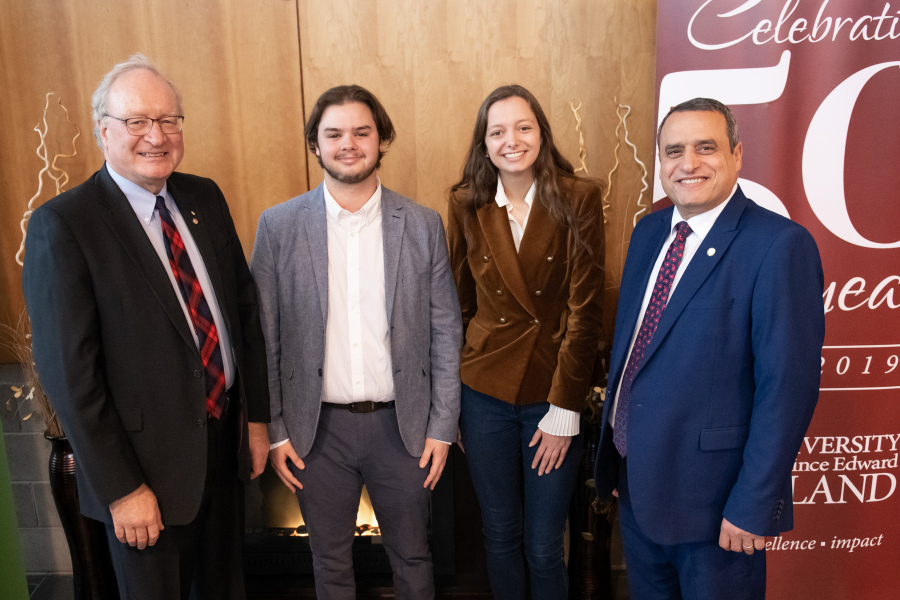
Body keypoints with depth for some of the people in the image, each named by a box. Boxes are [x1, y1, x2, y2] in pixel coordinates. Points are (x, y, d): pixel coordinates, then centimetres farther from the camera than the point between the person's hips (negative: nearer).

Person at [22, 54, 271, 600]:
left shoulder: (205, 197, 2)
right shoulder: (63, 226, -16)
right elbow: (70, 372, -16)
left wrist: (257, 416, 6)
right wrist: (120, 489, -14)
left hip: (226, 438, 6)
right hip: (148, 459, -5)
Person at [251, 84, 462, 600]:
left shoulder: (423, 225, -2)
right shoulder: (279, 226, -4)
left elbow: (445, 331, 0)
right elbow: (264, 338, -1)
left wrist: (442, 426, -2)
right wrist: (274, 431, -2)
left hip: (402, 424, 0)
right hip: (318, 427, 0)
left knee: (412, 556, 19)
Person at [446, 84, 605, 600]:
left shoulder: (578, 200, -8)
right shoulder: (466, 205, 0)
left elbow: (585, 310, -9)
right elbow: (459, 303, 6)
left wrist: (564, 411, -11)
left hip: (554, 399, -2)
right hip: (485, 394, 2)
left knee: (545, 547, 9)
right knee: (500, 536, 17)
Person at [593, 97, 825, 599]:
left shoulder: (779, 245, -17)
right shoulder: (649, 232, 5)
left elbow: (789, 386, -19)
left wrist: (753, 506, -17)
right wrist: (614, 453, 11)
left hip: (713, 498, -6)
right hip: (636, 482, 6)